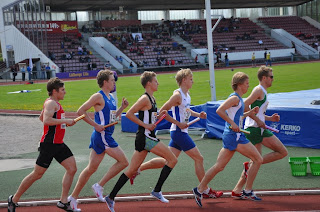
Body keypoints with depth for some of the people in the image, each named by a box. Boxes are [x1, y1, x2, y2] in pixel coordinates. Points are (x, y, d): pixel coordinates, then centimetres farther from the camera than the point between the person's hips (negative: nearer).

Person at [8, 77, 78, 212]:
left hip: (58, 144, 10)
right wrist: (65, 121, -26)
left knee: (72, 168, 0)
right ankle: (14, 199, 15)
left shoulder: (54, 103, 17)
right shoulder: (51, 103, -14)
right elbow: (46, 120, -30)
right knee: (37, 174, -1)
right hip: (49, 144, -10)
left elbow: (41, 118, 31)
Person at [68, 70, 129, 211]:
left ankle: (73, 197, 17)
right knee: (123, 162, -7)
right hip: (102, 135, -9)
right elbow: (80, 111, -13)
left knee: (91, 168, 12)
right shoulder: (98, 96, -11)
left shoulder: (110, 97, 15)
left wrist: (122, 108, 10)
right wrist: (95, 125, -14)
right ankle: (99, 186, 0)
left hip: (106, 136, 9)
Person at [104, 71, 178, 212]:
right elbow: (129, 114, -18)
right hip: (145, 138, -9)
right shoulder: (145, 98, -13)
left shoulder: (151, 98, 15)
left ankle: (111, 197, 13)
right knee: (172, 159, -5)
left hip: (147, 138, 9)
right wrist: (146, 125, -17)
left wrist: (159, 115, 8)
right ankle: (157, 191, 0)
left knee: (132, 170, 10)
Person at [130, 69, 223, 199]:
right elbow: (162, 111, -17)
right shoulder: (178, 95, -16)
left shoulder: (187, 94, 12)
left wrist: (198, 115, 14)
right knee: (198, 158, -2)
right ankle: (206, 190, 9)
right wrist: (178, 123, -18)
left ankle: (138, 169, 17)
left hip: (180, 132, 9)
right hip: (179, 133, -9)